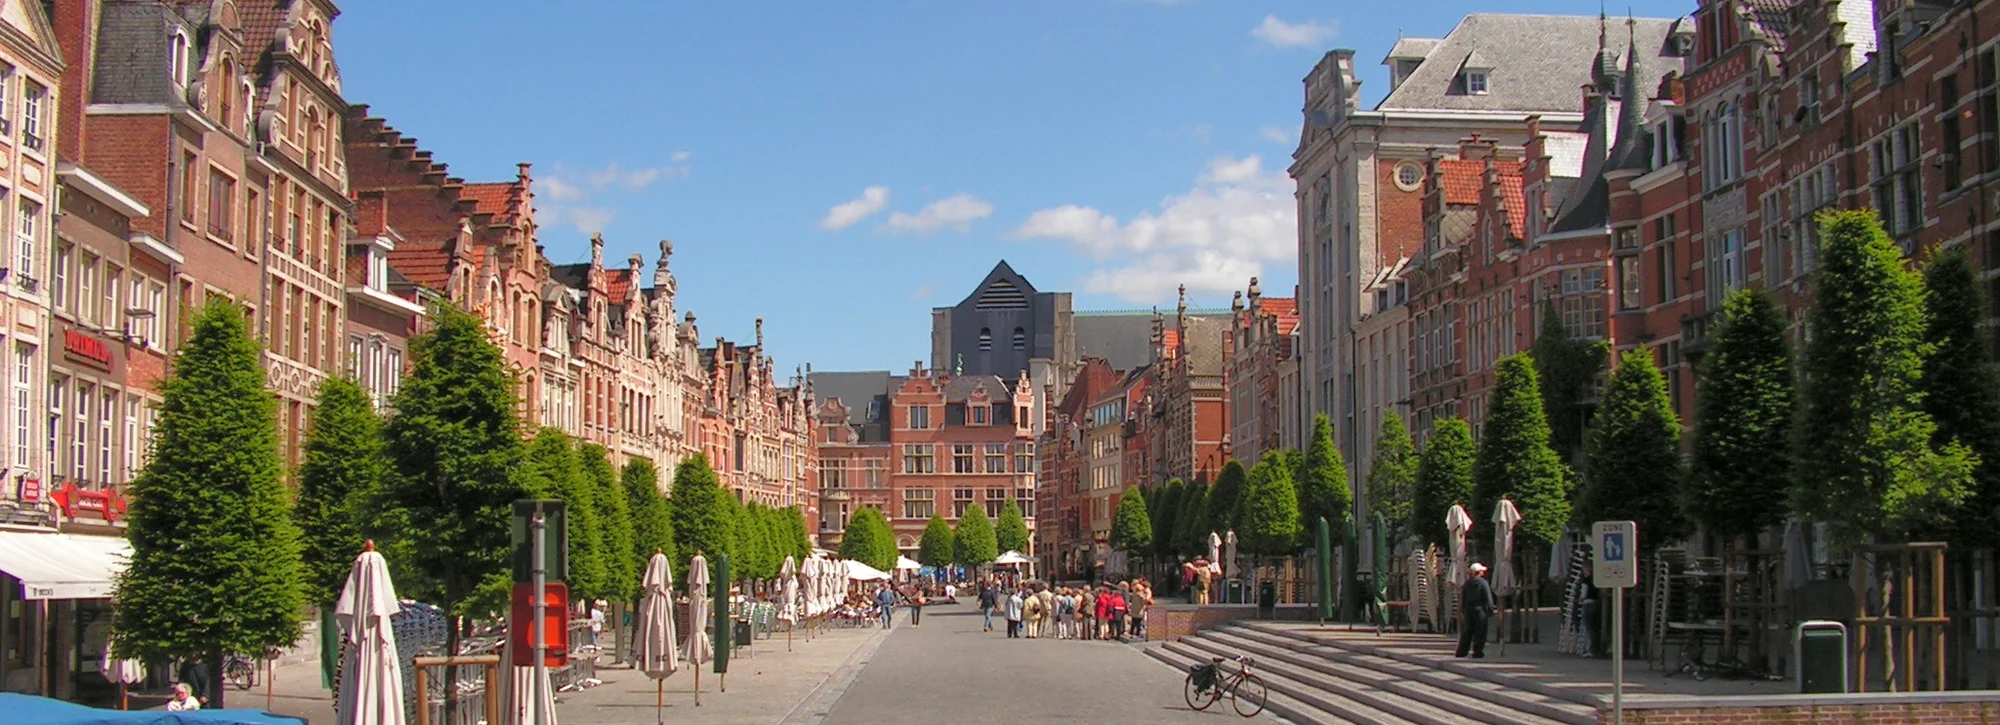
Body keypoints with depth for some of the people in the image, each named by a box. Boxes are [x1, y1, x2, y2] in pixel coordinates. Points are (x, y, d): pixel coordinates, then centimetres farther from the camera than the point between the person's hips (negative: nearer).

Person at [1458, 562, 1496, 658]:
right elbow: (1488, 598, -10)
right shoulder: (1483, 583, -9)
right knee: (1480, 632, 0)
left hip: (1468, 610, 6)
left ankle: (1462, 651, 9)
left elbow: (1463, 597, 14)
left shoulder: (1467, 583, 9)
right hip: (1480, 610, -6)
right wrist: (1490, 610, -5)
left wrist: (1463, 609, 21)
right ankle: (1477, 651, -3)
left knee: (1467, 631, 10)